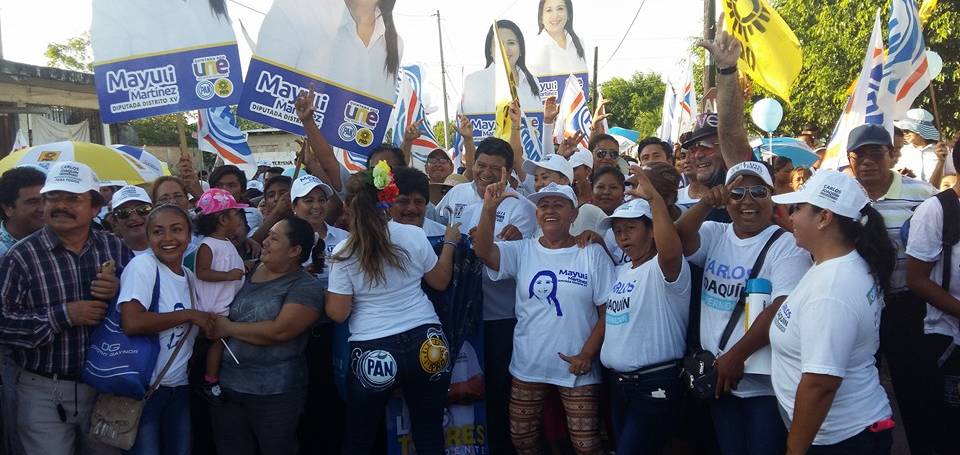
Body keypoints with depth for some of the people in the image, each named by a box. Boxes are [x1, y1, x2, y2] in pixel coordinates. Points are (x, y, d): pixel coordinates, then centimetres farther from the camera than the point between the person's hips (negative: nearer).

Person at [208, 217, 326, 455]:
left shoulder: (306, 287, -10)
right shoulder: (248, 273, 8)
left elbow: (280, 331, -21)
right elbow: (218, 320, 14)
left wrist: (229, 329, -12)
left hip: (274, 393, -5)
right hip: (227, 386, 6)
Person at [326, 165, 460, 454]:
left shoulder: (343, 253, -6)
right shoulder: (413, 235, -3)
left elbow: (338, 314, -4)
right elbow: (440, 282, 10)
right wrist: (450, 242, 22)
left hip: (373, 351, -1)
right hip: (425, 341, 2)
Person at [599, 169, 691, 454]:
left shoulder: (663, 269, -12)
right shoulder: (620, 273, 15)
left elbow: (671, 251, -36)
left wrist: (654, 198, -36)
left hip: (656, 385, -9)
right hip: (618, 383, 9)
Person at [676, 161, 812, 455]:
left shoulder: (787, 245, -9)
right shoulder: (715, 235, 7)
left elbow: (783, 309, -19)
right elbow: (678, 239, -13)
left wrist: (736, 356, -22)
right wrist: (707, 203, -27)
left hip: (766, 384, -5)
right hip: (718, 377, 5)